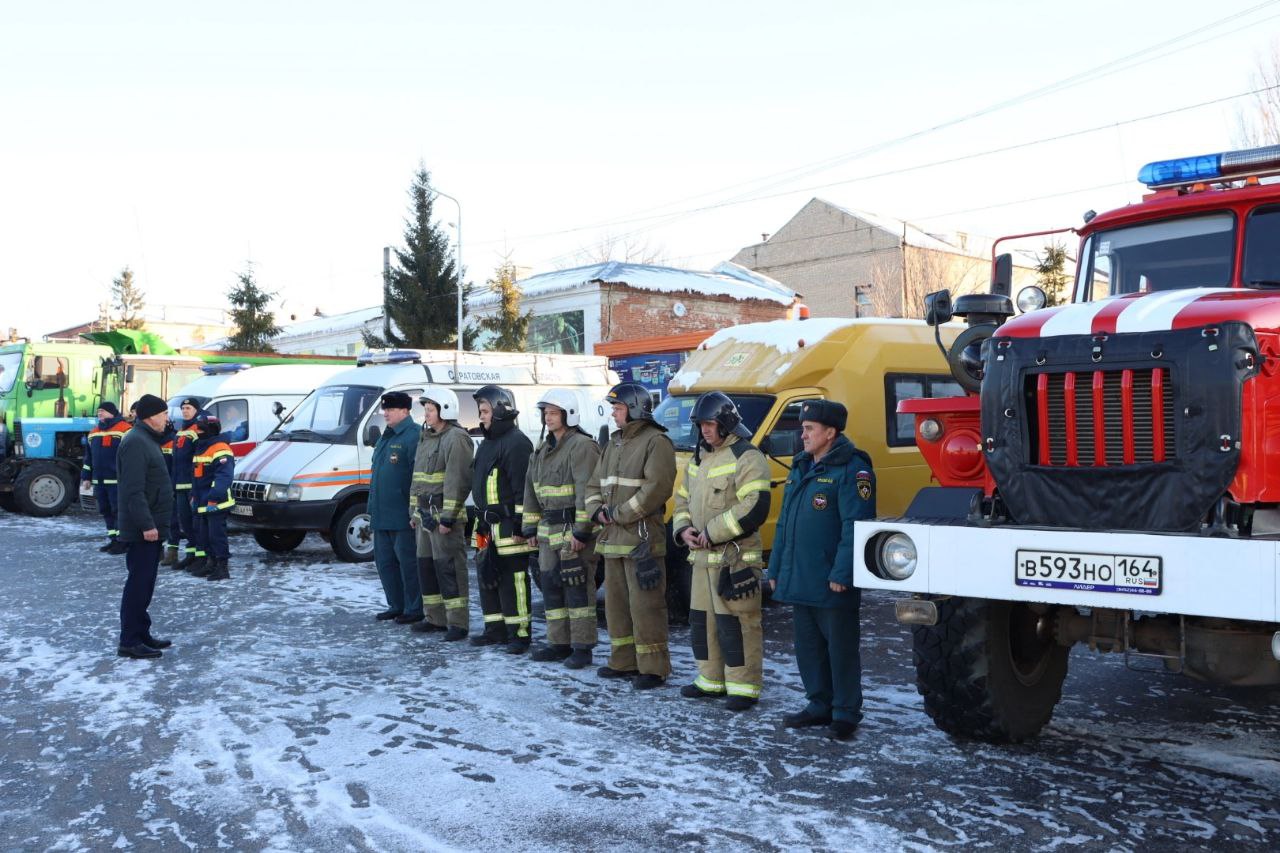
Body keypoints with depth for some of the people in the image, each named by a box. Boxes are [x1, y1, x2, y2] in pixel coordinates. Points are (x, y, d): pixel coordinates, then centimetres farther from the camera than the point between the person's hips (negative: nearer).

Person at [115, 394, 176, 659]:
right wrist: (146, 524, -26)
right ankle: (129, 642, -2)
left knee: (145, 583, 15)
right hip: (142, 529, -10)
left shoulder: (146, 439, 16)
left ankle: (142, 634, 24)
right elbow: (134, 490, -24)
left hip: (151, 527, 10)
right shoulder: (136, 442, -17)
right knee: (139, 583, -6)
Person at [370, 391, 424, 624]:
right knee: (384, 560, 15)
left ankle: (414, 609, 6)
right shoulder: (385, 437, 18)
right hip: (381, 516, 10)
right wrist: (373, 508, 22)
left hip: (403, 516, -10)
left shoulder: (414, 435, -13)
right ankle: (396, 606, 25)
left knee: (407, 562, -3)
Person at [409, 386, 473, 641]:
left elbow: (458, 481, -20)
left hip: (445, 515, -10)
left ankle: (457, 623, -3)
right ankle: (435, 618, 23)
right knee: (426, 566, 14)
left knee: (448, 568, -8)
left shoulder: (456, 439, -13)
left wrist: (448, 517, -23)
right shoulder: (426, 438, 18)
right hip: (425, 514, 10)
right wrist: (414, 512, 20)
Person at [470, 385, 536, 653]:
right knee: (487, 577, 13)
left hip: (509, 525, -10)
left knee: (512, 579, -7)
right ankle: (495, 629, 23)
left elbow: (523, 489, -18)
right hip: (487, 524, 10)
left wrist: (521, 526, -21)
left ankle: (519, 633, -1)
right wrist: (480, 521, 23)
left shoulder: (517, 442, -13)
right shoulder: (487, 444, 19)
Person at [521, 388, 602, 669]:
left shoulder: (582, 446, -13)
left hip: (574, 531, -9)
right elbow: (532, 490, 20)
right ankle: (559, 643, 23)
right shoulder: (542, 450, 16)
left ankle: (582, 648, 1)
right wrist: (531, 527, 16)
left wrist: (581, 531, -22)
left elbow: (586, 491, -19)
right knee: (550, 586, 13)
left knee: (577, 589, -5)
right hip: (549, 531, 9)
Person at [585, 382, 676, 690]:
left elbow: (657, 487, -21)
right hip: (612, 538, 9)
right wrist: (597, 510, 1)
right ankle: (623, 661, 26)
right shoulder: (614, 443, 19)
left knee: (645, 606, -6)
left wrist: (620, 513, -17)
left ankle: (653, 668, 2)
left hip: (642, 538, -9)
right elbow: (595, 485, 22)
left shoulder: (656, 441, -9)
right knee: (616, 603, 15)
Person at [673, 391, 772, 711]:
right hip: (702, 557, 9)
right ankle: (711, 680, 27)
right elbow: (683, 499, 24)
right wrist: (684, 529, 3)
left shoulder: (747, 458, -12)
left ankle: (744, 686, 5)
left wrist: (711, 532, -19)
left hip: (735, 558, -9)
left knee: (736, 623, -5)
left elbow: (755, 509, -22)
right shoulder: (698, 458, 16)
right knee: (702, 621, 15)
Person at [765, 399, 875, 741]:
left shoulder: (852, 470, -11)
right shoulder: (800, 468, 16)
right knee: (808, 647, 15)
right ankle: (819, 705, 27)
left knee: (841, 648, 3)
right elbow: (784, 523, 20)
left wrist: (842, 573, -23)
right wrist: (776, 569, 17)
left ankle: (846, 712, 14)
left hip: (831, 584, -8)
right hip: (798, 581, 8)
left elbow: (855, 526, -19)